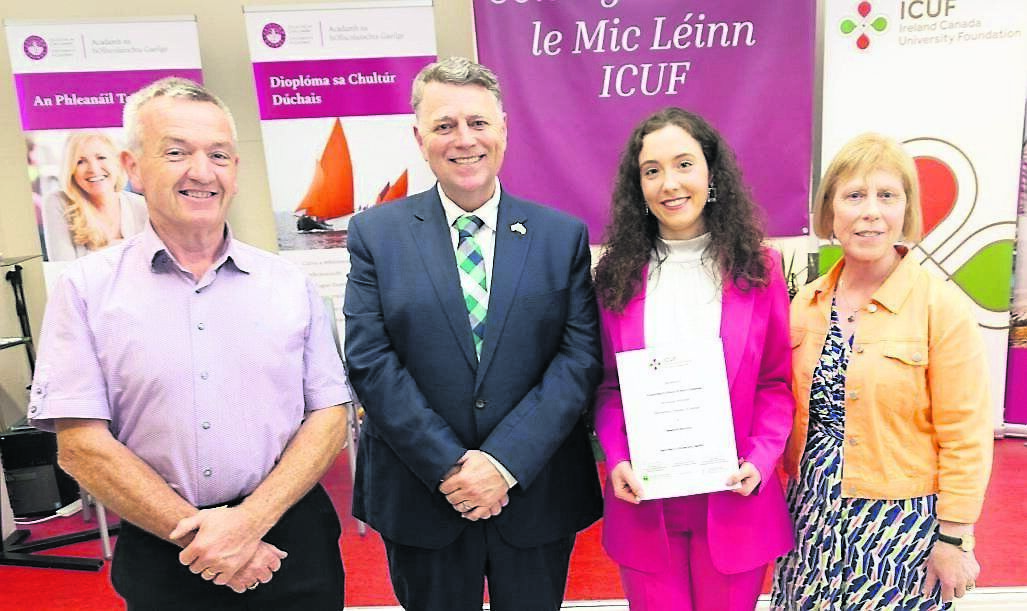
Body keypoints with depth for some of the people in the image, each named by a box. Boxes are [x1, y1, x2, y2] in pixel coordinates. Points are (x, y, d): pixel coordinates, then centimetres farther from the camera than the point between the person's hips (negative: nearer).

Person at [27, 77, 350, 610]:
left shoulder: (290, 284, 0)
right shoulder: (87, 288, -4)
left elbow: (329, 416, -2)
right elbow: (81, 445, -7)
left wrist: (251, 519, -14)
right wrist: (198, 537, -13)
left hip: (291, 541, 1)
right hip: (161, 558, -1)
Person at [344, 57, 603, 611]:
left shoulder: (564, 235, -1)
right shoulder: (374, 233, -3)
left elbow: (581, 356, -7)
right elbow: (369, 361, -9)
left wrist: (506, 461, -15)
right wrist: (450, 465, -15)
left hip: (536, 495, 1)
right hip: (421, 499, 0)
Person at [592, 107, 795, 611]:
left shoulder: (756, 267, -2)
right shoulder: (618, 273, -1)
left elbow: (777, 382, 1)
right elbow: (607, 385, 3)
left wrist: (761, 460, -13)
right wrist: (616, 459, -12)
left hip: (733, 503, 0)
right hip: (644, 501, 1)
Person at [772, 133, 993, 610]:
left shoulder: (941, 307, -12)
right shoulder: (806, 304, 1)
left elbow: (965, 439, -10)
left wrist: (953, 539, -9)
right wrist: (786, 507, 12)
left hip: (900, 527, -4)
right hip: (813, 519, 4)